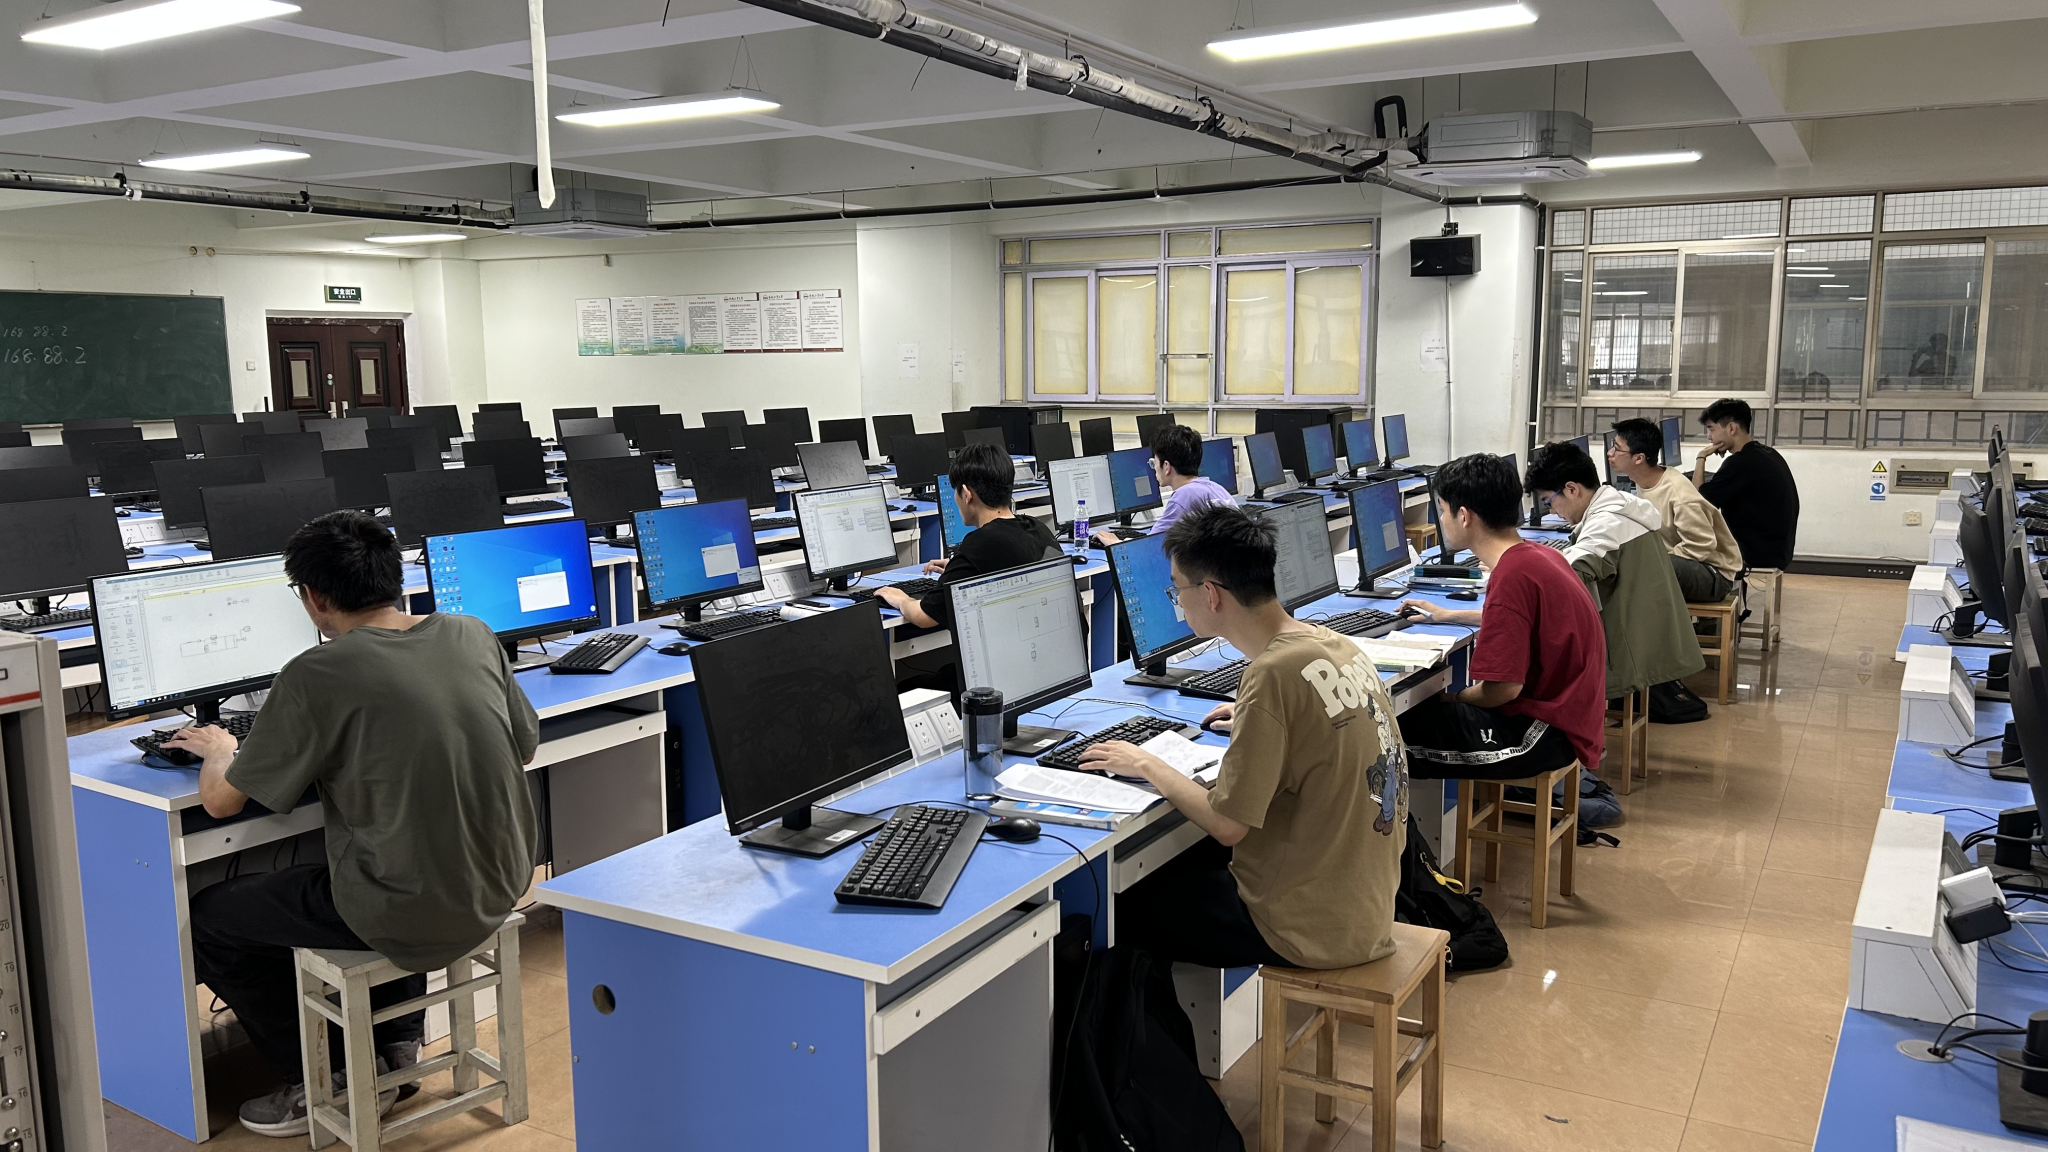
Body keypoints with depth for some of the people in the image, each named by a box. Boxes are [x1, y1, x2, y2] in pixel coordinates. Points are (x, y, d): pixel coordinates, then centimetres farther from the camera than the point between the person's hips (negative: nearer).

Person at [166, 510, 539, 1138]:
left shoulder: (316, 676, -16)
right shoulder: (473, 635, -1)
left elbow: (221, 800, -6)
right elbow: (523, 747, 13)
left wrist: (219, 749, 17)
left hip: (409, 915, -6)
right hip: (499, 884, 6)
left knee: (207, 920, 15)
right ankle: (398, 1044, 38)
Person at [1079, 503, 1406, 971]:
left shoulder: (1274, 673, -25)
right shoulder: (1335, 645, -1)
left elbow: (1227, 825, -20)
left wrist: (1148, 766, -7)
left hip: (1313, 929, -8)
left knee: (1123, 906, 6)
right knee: (1178, 861, 23)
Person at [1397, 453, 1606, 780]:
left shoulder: (1512, 575, -24)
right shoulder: (1534, 554, 6)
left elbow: (1503, 688, -23)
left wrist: (1452, 698, -5)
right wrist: (1449, 616, 30)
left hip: (1546, 733, -10)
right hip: (1565, 712, 10)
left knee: (1397, 727, -10)